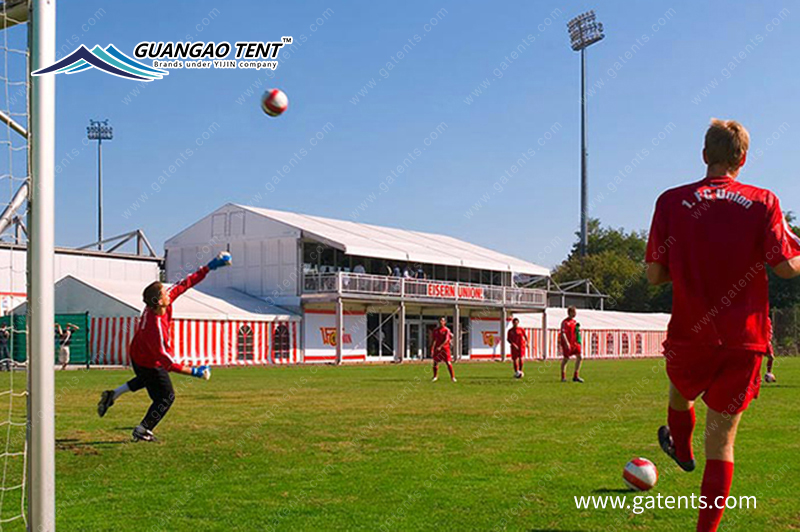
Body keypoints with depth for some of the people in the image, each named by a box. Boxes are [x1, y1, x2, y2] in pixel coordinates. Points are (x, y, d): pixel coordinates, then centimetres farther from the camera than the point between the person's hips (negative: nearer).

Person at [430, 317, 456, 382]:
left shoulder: (447, 330, -5)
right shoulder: (435, 330, 9)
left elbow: (446, 340, -14)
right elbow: (433, 340, 12)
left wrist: (440, 346, -24)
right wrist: (432, 349, 7)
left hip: (445, 348, -4)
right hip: (437, 348, 4)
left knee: (448, 362, -7)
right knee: (435, 362, 2)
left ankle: (452, 377, 0)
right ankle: (435, 376, 18)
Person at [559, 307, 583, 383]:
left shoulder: (574, 322, 14)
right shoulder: (565, 322, -11)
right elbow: (563, 333, -19)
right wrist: (567, 343, -26)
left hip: (574, 343, 7)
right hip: (567, 344, -7)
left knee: (580, 357, -4)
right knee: (565, 359, 1)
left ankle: (576, 376, 3)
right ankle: (563, 377, 14)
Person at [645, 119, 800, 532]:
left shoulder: (672, 202, -4)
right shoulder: (763, 202, -5)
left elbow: (654, 274, -3)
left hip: (689, 335, 0)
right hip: (744, 340, 0)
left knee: (681, 393, 33)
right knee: (721, 440, 6)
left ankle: (682, 450, 59)